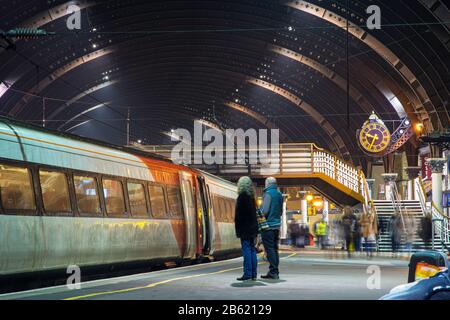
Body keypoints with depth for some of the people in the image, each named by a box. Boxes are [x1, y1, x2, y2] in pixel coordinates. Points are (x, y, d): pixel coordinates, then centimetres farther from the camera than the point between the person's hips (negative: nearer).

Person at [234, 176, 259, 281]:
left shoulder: (242, 197, -10)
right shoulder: (252, 197, 13)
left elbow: (238, 214, -13)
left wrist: (238, 229, -12)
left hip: (244, 228, -8)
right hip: (252, 227, 8)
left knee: (246, 249, -7)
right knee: (252, 249, 9)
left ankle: (247, 273, -9)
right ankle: (253, 274, 11)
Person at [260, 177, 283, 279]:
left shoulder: (268, 194, -13)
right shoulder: (279, 194, 12)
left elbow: (265, 210, -18)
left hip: (268, 225, -8)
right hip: (277, 225, 8)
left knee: (270, 249, -6)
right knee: (274, 249, 13)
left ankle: (273, 272, -8)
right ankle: (275, 272, 15)